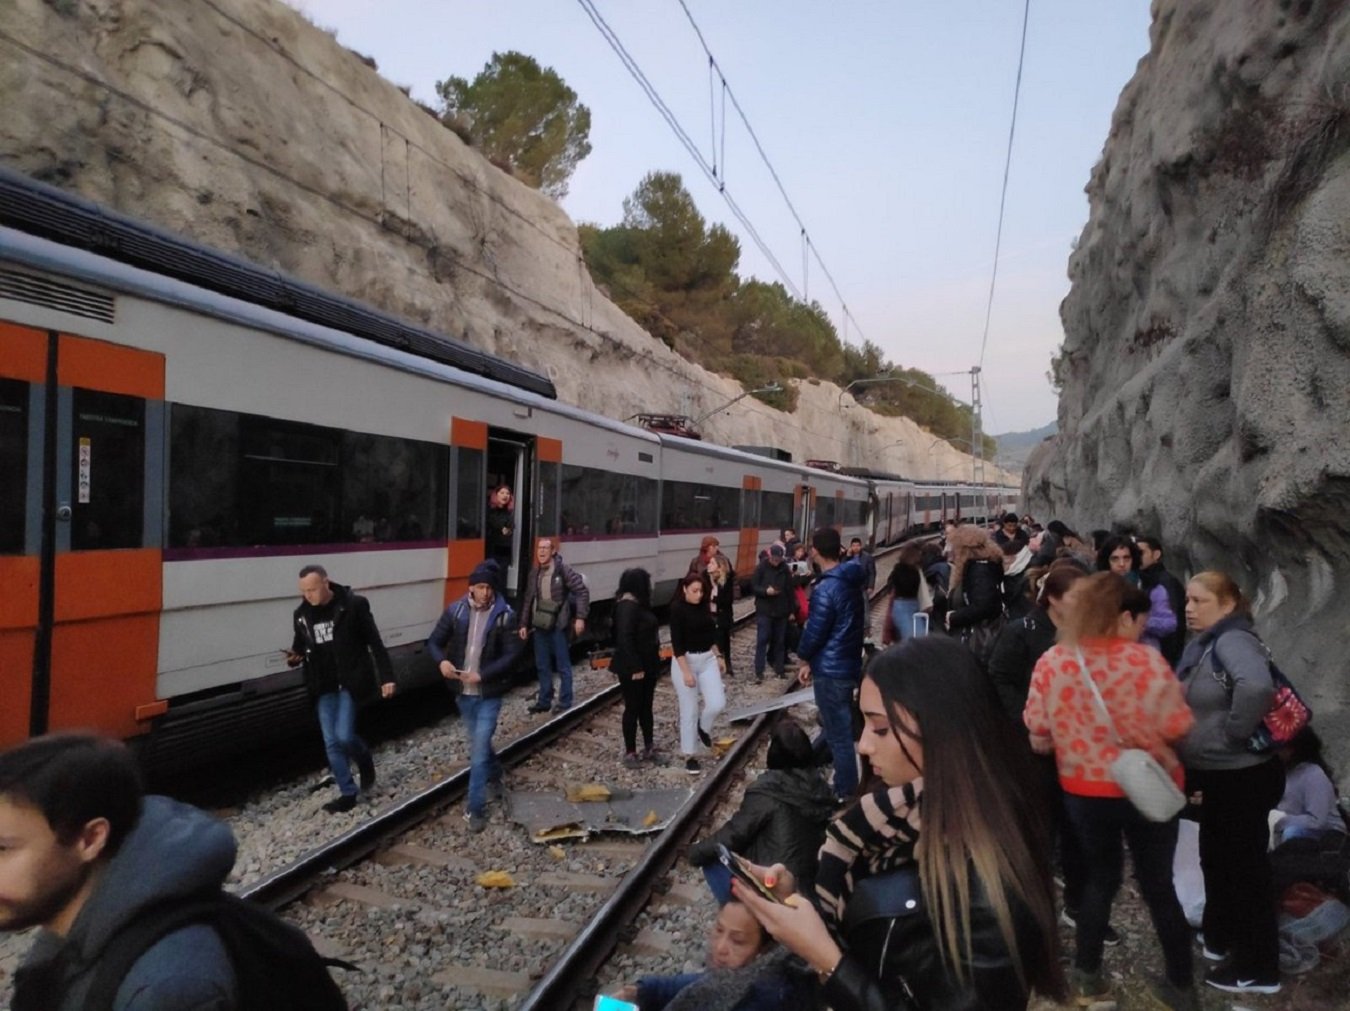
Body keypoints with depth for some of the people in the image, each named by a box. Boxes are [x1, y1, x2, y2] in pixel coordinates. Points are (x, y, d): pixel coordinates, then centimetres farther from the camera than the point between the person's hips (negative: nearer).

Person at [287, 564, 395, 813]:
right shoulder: (302, 614, 2)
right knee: (331, 743, 4)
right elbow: (300, 646, 16)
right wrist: (294, 656, -9)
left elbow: (375, 642, -8)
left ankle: (365, 761, 21)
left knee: (343, 736, -12)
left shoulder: (353, 605, -12)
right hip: (323, 687, 5)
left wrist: (386, 677, -11)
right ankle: (348, 794, 18)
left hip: (350, 682, -5)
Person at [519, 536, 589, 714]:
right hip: (540, 626, 6)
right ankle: (544, 701, 23)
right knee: (542, 666, 13)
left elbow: (582, 591, -11)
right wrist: (524, 624, 12)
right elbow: (528, 599, 14)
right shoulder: (534, 572, 8)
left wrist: (580, 617, -16)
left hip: (558, 625, -6)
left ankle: (565, 703, 11)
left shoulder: (564, 570, -10)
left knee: (563, 666, 3)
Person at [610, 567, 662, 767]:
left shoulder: (637, 604, 9)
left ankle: (648, 747, 26)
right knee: (633, 708, 2)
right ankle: (630, 752, 13)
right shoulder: (627, 607, -21)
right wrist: (635, 667, -25)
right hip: (632, 668, -9)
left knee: (646, 707, 16)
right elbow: (624, 639, -26)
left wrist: (650, 664, 16)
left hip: (646, 665, 9)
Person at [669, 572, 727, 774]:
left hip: (708, 659, 5)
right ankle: (689, 755, 17)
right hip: (685, 662, -5)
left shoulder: (704, 606, 4)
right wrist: (686, 672, -20)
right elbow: (676, 643, -17)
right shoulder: (677, 609, -14)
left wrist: (717, 656, 13)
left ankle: (703, 727, 27)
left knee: (718, 704, -6)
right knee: (689, 711, 2)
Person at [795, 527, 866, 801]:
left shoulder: (826, 589, -23)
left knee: (839, 734, 3)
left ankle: (847, 794, 13)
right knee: (836, 726, 24)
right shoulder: (853, 581, 5)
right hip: (850, 663, 9)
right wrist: (812, 660, 14)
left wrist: (804, 658, 5)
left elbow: (814, 631, -18)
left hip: (831, 670, -9)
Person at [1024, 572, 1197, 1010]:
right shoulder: (1145, 661, -19)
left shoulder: (1051, 662, -9)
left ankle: (1086, 975, 27)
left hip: (1084, 791, 3)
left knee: (1099, 878, 21)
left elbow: (1037, 734, -3)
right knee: (1158, 884, 14)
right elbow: (1178, 727, -15)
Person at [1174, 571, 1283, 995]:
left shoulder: (1233, 640, -22)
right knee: (1217, 858, 23)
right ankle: (1220, 936, 41)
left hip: (1243, 777, -9)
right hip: (1218, 774, 9)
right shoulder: (1203, 644, 7)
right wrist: (1191, 767, 5)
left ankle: (1258, 967, 20)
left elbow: (1257, 687, -41)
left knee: (1244, 864, 5)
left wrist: (1233, 734, -27)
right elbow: (1190, 703, 15)